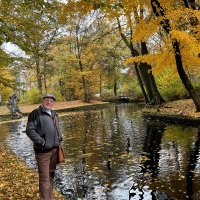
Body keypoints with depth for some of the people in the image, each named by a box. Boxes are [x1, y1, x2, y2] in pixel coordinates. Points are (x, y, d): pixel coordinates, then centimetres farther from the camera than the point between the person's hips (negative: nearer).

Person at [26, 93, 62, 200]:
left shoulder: (54, 114, 15)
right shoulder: (36, 113, -10)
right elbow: (29, 130, -16)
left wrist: (59, 139, 10)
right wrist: (41, 142, -19)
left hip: (54, 149, 8)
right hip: (43, 150, -8)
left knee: (51, 175, 17)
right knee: (44, 177, -6)